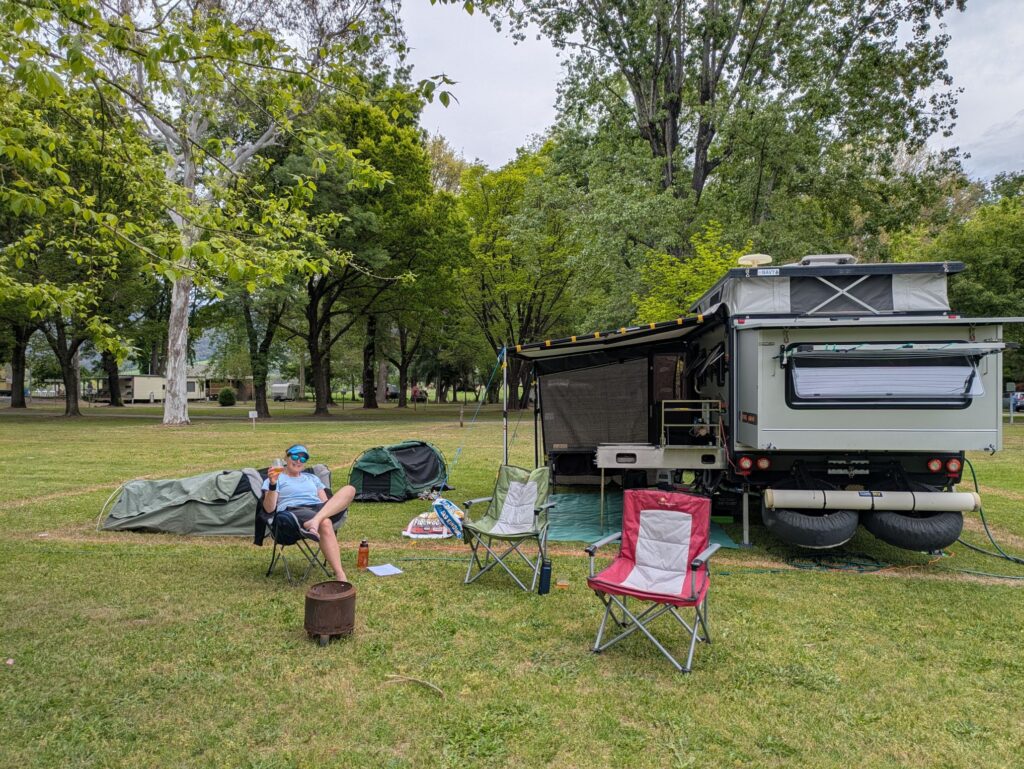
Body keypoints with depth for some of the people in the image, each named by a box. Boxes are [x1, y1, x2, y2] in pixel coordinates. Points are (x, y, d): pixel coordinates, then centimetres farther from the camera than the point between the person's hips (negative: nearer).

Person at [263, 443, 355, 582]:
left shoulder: (312, 478, 31)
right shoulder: (276, 479, 16)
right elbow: (269, 508, 1)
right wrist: (272, 485, -16)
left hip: (319, 508, 5)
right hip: (294, 512, -5)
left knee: (349, 490, -23)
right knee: (325, 523, -40)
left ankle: (316, 520, -45)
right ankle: (340, 575, -44)